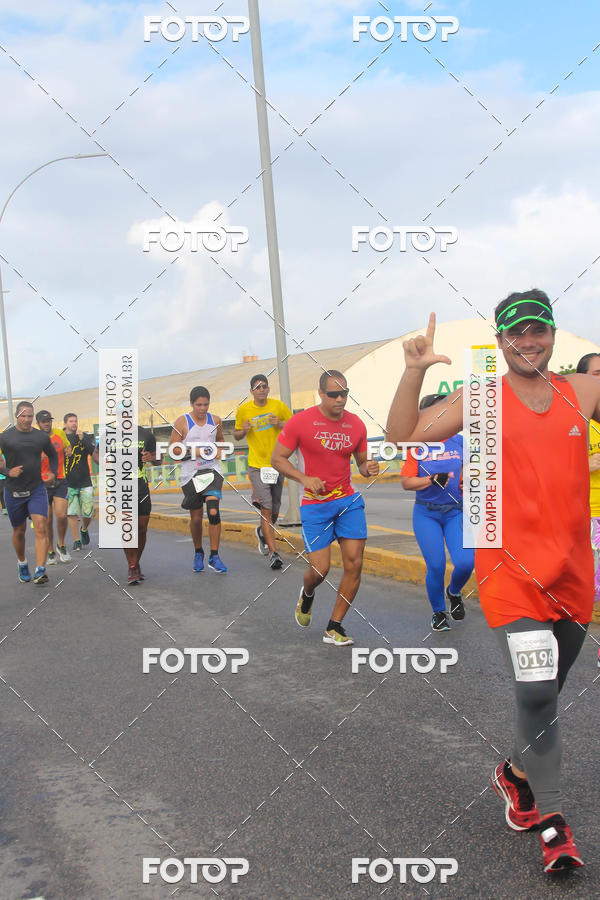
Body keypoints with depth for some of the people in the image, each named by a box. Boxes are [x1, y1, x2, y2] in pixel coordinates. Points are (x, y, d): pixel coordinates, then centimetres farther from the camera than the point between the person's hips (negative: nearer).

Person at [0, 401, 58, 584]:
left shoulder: (42, 437, 5)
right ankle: (22, 564, 36)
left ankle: (40, 571, -19)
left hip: (37, 489, 1)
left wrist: (53, 473, 10)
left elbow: (53, 455, 24)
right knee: (19, 531, 12)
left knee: (41, 528, -15)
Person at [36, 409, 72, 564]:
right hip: (42, 483, -1)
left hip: (60, 481, 1)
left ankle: (61, 545, 11)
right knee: (47, 520, 3)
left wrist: (68, 450, 3)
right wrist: (41, 458, -24)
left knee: (61, 515, -13)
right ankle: (50, 551, 19)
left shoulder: (60, 433, 5)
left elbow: (67, 446, 26)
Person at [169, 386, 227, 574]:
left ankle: (214, 557, -9)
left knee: (213, 512, -16)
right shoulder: (182, 422, -5)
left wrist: (219, 451, 3)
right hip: (190, 474, -1)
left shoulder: (215, 421, 5)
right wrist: (192, 452, -17)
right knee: (196, 518, 7)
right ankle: (198, 553, 31)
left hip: (212, 470, 1)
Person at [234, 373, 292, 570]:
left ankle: (262, 532, 44)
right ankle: (273, 553, -12)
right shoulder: (243, 410, 0)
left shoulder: (278, 406, 0)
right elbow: (236, 435, 12)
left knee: (274, 511, 12)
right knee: (266, 509, -13)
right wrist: (243, 431, -11)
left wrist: (280, 424, -11)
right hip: (257, 465, -2)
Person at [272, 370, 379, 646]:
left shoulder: (356, 425, 3)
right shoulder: (301, 421, -9)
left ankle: (334, 628, 10)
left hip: (349, 500, 4)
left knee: (354, 564, -4)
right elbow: (277, 459, -3)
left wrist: (368, 468, -10)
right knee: (320, 569, -7)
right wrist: (304, 478, -18)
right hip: (315, 504, -4)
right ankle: (307, 594, 33)